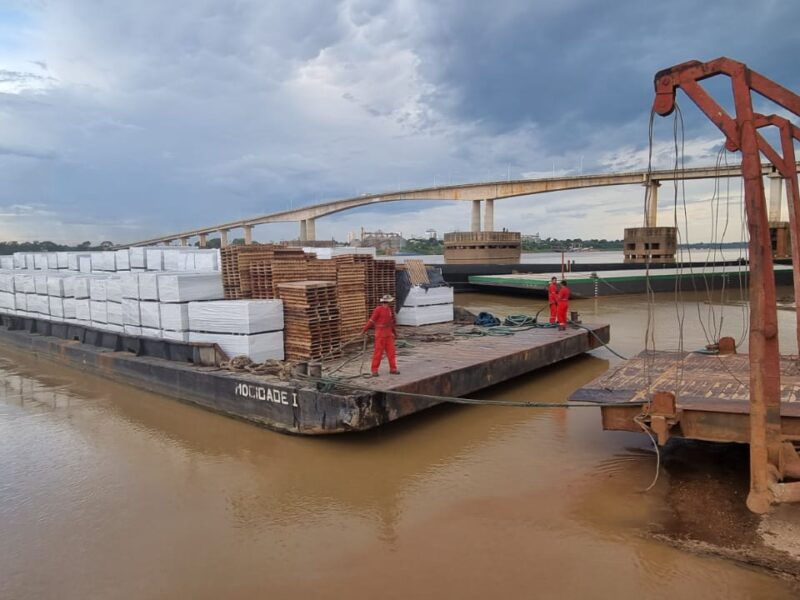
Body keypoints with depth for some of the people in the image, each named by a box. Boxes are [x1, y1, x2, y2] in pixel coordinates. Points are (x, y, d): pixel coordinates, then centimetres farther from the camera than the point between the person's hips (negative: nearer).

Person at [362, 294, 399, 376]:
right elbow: (371, 320, -13)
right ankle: (374, 370, 4)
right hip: (380, 333, -6)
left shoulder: (390, 309, 8)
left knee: (391, 351, 5)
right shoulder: (378, 309, -14)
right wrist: (364, 330, -12)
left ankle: (393, 369, 12)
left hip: (388, 333, 6)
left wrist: (394, 332, 24)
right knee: (378, 352, -4)